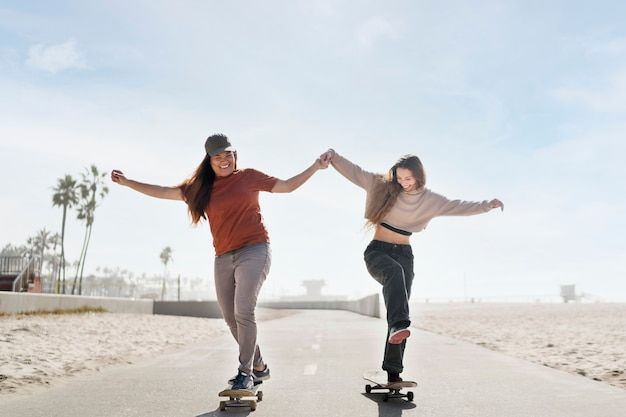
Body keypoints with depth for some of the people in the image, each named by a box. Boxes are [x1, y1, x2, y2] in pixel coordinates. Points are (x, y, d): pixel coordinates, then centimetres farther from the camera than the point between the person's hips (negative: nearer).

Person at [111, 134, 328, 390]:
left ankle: (246, 372, -8)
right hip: (223, 259, 5)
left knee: (243, 311, -19)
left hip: (254, 251, -4)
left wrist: (315, 167, 2)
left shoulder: (249, 177, 5)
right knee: (231, 319, 7)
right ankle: (259, 366, 24)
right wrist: (127, 183, 12)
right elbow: (164, 192, 13)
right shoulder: (201, 188, 12)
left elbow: (287, 186, 9)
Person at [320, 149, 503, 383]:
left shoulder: (429, 200, 4)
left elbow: (459, 207, 8)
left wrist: (487, 205, -2)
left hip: (404, 254, 3)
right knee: (395, 272, -38)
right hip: (377, 251, -2)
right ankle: (399, 326, -57)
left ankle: (393, 372, -4)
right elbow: (353, 171, -7)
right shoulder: (382, 186, -2)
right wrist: (333, 156, -22)